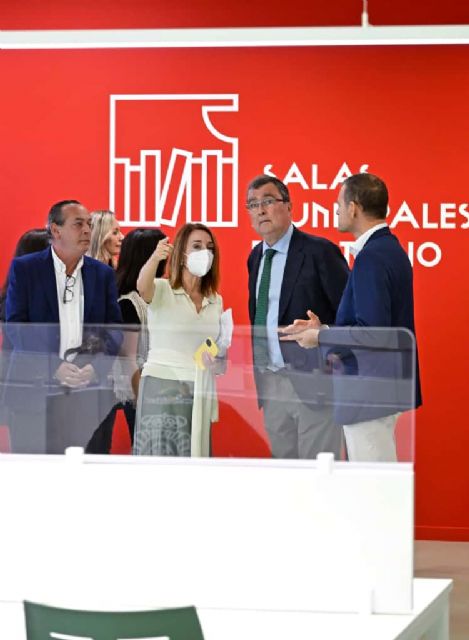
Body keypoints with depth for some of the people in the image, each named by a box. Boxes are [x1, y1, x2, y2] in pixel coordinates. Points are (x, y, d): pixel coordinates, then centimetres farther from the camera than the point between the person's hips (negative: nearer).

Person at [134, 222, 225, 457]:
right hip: (162, 386, -5)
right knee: (160, 456, -9)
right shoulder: (162, 290, -2)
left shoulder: (215, 301, 14)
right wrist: (155, 258, -46)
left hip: (201, 392, 5)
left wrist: (218, 359, 0)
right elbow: (142, 287, -26)